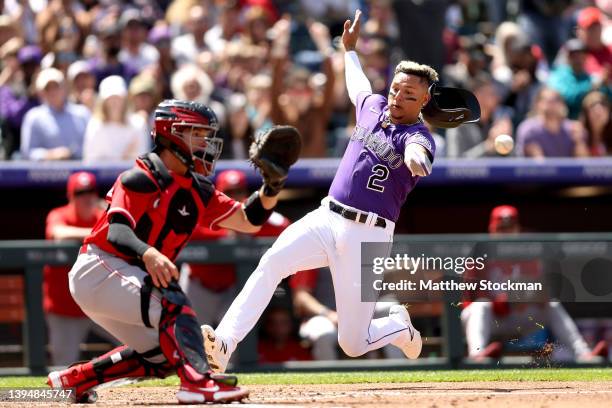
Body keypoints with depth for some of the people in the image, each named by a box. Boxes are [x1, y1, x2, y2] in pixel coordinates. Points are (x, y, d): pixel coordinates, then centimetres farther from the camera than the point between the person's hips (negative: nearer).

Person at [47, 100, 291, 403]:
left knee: (163, 355, 13)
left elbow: (248, 221, 6)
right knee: (169, 301, -29)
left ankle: (74, 379, 21)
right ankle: (198, 383, -43)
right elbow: (117, 232, -28)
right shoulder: (141, 179, -15)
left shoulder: (197, 191, 9)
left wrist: (271, 188, -12)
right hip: (97, 271, -9)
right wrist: (148, 254, -48)